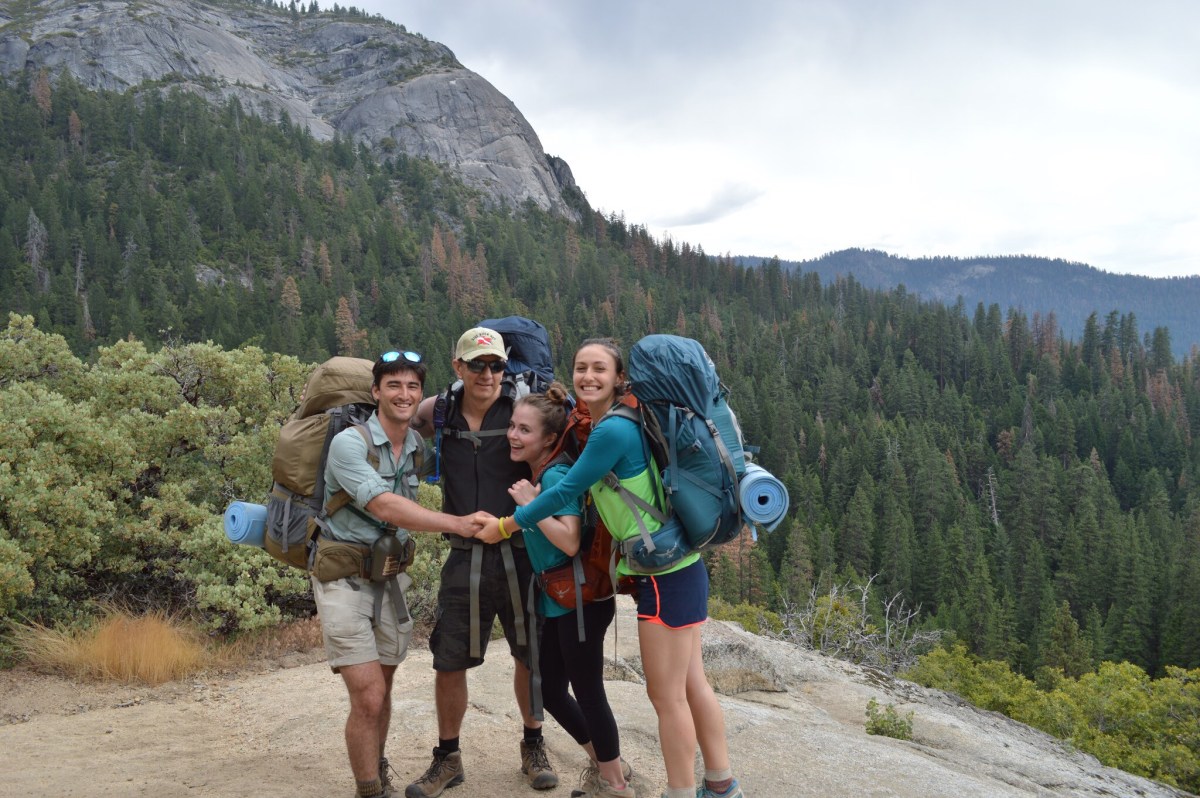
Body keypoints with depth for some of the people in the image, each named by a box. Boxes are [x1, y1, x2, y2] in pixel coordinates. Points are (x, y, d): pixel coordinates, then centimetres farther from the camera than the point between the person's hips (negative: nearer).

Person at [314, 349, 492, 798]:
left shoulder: (419, 447, 4)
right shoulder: (350, 443, -16)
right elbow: (385, 507, -27)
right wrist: (457, 524, -34)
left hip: (390, 578, 6)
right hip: (345, 577, -6)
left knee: (381, 690, 15)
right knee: (368, 697, -11)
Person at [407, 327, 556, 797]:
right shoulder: (437, 413, 2)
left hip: (521, 554, -2)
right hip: (465, 559, 2)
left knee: (530, 656, 11)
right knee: (448, 664, 7)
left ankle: (533, 746, 33)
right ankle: (447, 759, 24)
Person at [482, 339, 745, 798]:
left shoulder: (613, 430, -18)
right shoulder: (613, 424, 9)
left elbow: (566, 491, -13)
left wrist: (504, 525, -3)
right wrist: (532, 504, 14)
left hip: (665, 573, -9)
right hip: (676, 567, 9)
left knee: (667, 695, 1)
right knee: (691, 683, 17)